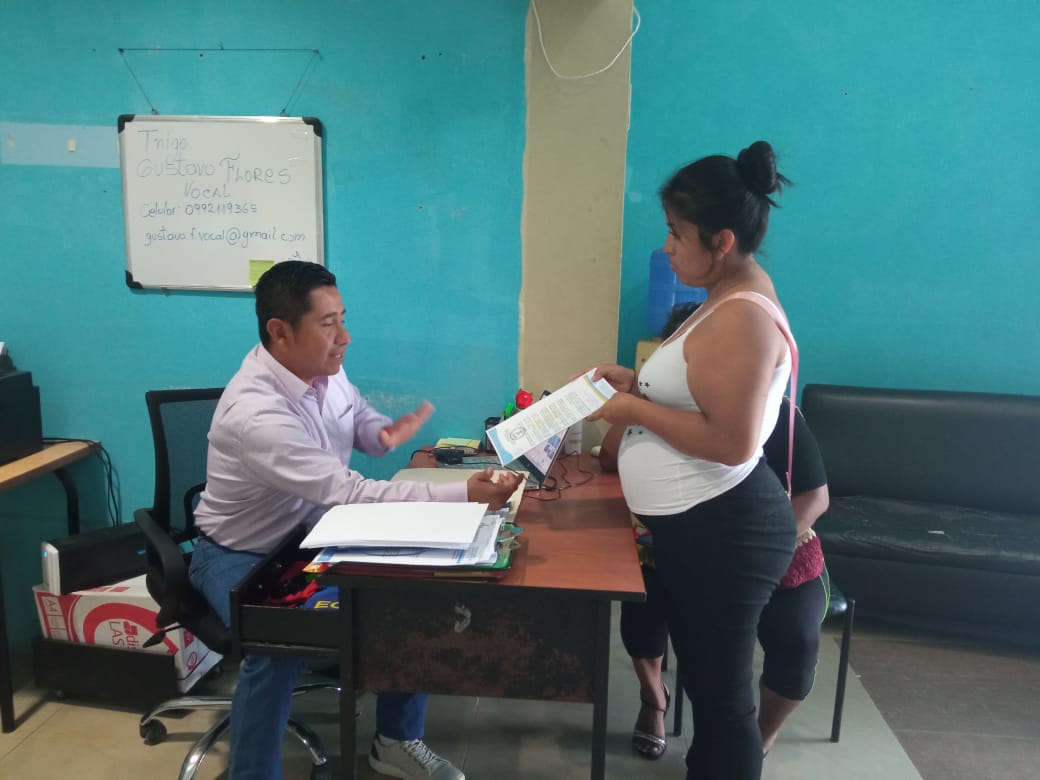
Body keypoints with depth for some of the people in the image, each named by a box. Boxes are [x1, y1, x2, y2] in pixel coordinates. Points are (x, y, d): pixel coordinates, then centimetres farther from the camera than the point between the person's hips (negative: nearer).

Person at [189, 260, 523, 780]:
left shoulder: (321, 366, -9)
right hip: (241, 554, -7)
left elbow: (358, 417, 11)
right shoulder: (256, 413, -34)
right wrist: (463, 495, -44)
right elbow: (350, 494, -40)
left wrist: (388, 432, -16)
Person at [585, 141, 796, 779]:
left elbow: (732, 441, -28)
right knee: (708, 681, 25)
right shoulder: (734, 297, 11)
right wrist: (639, 383, 8)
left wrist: (635, 410, -18)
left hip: (721, 532, -11)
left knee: (722, 695, 6)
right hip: (703, 526, 11)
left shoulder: (742, 317, -22)